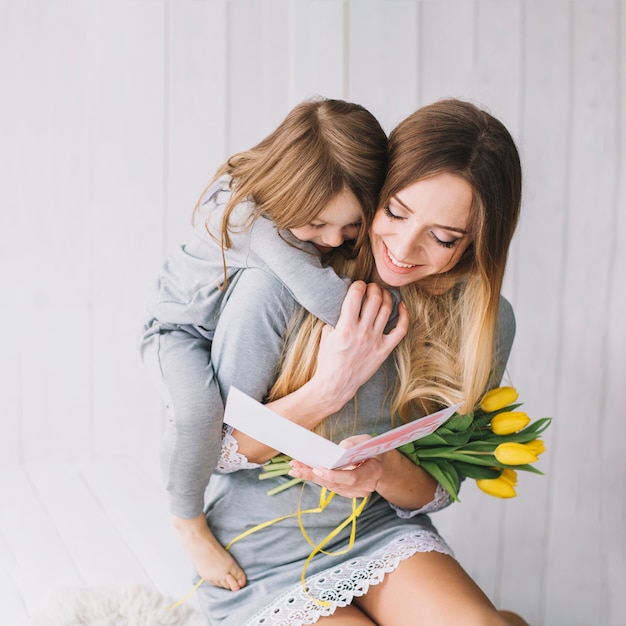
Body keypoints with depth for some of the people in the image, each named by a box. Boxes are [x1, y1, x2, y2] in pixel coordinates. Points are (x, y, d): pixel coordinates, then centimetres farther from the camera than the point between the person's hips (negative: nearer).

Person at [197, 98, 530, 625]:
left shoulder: (484, 323, -8)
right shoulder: (279, 288, -20)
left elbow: (432, 494, -2)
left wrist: (386, 471, -26)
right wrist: (329, 389, -25)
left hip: (384, 536, 3)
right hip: (263, 559, -3)